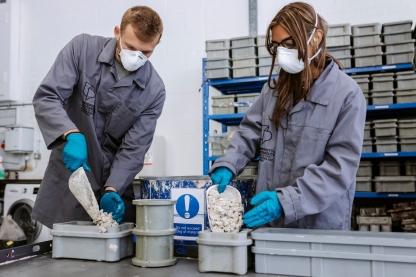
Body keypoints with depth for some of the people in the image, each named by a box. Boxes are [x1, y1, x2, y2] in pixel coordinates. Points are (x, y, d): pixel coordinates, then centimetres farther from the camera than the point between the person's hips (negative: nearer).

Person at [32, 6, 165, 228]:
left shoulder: (154, 90, -10)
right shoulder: (83, 48, -9)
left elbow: (133, 148, -9)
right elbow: (45, 98, -14)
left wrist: (112, 190, -21)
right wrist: (73, 135, -31)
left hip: (115, 181, 0)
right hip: (68, 175, 0)